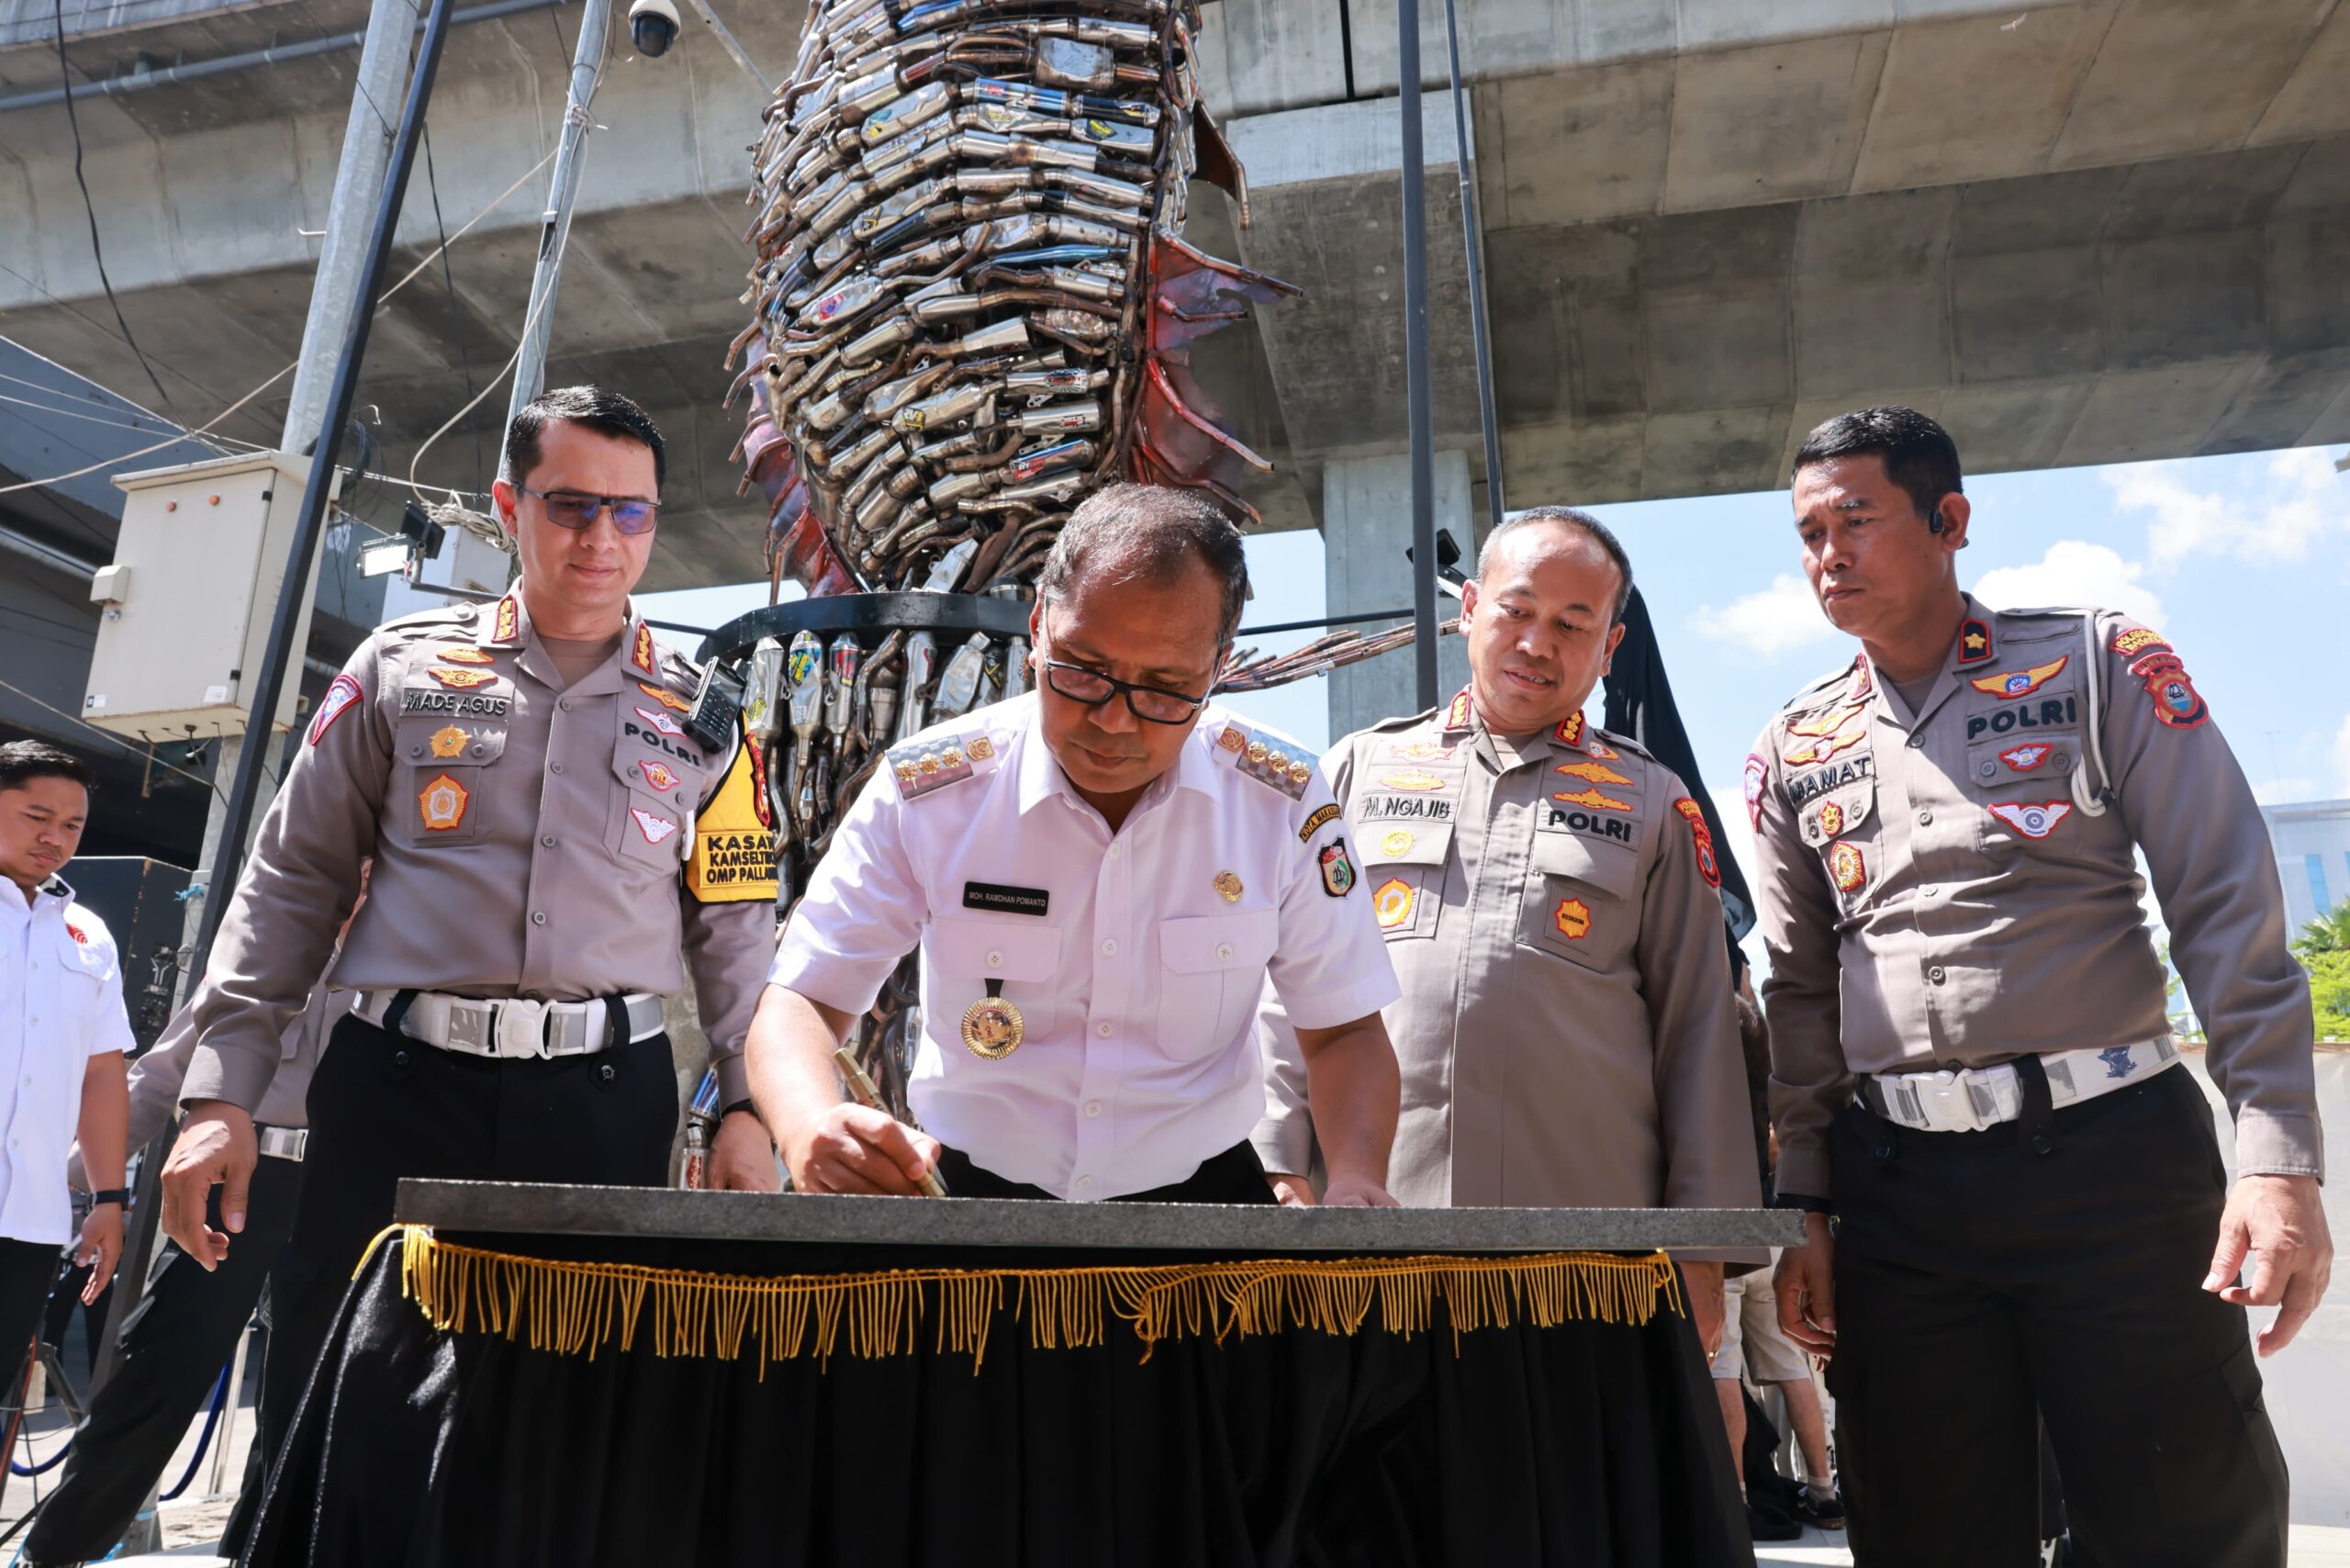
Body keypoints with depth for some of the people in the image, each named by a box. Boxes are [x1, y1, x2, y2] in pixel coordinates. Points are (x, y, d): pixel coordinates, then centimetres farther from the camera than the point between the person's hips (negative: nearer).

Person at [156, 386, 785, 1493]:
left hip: (608, 1105, 0)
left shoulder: (699, 714, 8)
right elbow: (292, 880, 8)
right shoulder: (404, 668, 7)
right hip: (398, 1083, 0)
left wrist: (745, 1106, -1)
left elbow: (736, 923, 8)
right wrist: (222, 1093, 3)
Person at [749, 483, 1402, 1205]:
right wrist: (812, 1131, -28)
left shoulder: (1285, 801, -8)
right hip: (967, 1187, 0)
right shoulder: (926, 791, -10)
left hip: (1201, 1187, 0)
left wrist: (1357, 1181, -18)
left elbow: (1343, 1030, 0)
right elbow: (801, 1002, -7)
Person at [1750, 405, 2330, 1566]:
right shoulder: (1795, 749, 10)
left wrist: (2277, 1155, -12)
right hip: (1894, 1190, 3)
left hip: (2113, 1152, -2)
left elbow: (2228, 911, -3)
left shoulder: (2098, 665, 2)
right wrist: (1802, 1203, 7)